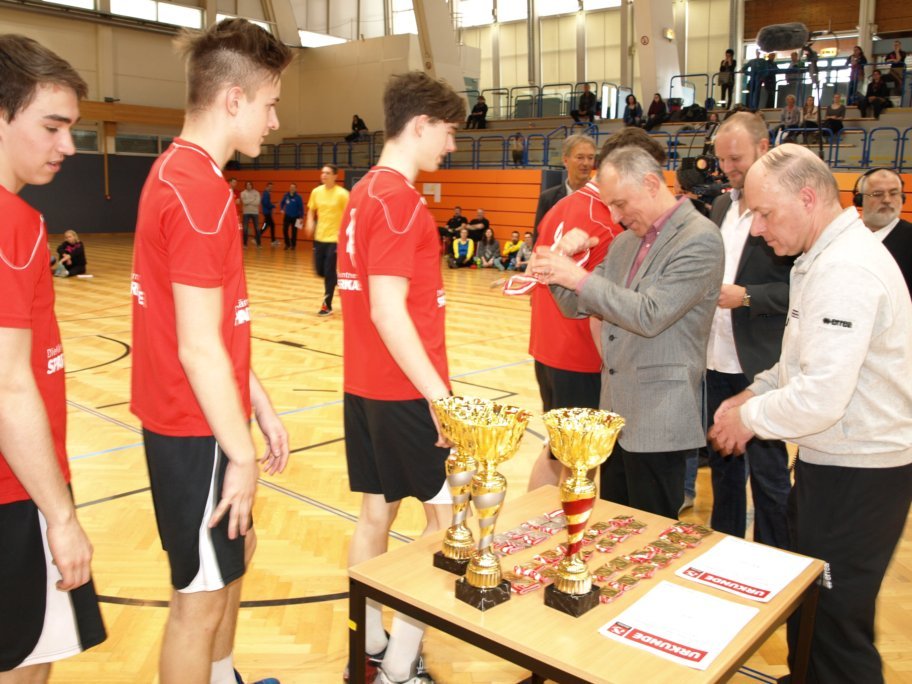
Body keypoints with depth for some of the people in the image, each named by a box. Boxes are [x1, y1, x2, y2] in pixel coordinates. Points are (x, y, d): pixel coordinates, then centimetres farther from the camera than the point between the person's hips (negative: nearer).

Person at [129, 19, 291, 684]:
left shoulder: (178, 171, 9)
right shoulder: (200, 191, -22)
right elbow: (197, 348, -23)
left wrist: (261, 405, 14)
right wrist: (241, 453, -15)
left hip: (198, 417, 10)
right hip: (198, 429, -10)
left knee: (235, 554, 25)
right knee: (201, 593, 6)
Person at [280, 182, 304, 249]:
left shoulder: (298, 197, -10)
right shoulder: (286, 195, 1)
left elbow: (301, 207, -8)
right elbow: (282, 203, 17)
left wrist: (301, 217, -11)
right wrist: (282, 209, 1)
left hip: (295, 217, -3)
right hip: (287, 216, 3)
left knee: (294, 231, 4)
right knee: (285, 230, -1)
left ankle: (293, 245, 17)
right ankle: (287, 244, 15)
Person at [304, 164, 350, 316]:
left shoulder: (342, 194, -10)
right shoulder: (316, 191, 5)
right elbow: (311, 210, 17)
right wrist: (310, 223, -3)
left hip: (334, 238, -5)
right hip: (319, 238, 5)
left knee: (329, 272, -5)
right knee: (320, 271, 8)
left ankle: (327, 306, 4)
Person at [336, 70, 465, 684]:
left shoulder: (364, 192, 13)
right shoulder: (399, 199, -16)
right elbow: (388, 311, -23)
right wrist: (438, 394, -23)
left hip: (366, 384, 9)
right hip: (404, 390, -9)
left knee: (377, 511, 15)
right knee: (448, 513, 3)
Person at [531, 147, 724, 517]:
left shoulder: (699, 239, -14)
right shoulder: (625, 240, 11)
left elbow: (650, 315, -23)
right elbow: (578, 306, 12)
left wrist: (580, 277, -20)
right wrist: (559, 267, -7)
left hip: (657, 420, -8)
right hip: (617, 413, 8)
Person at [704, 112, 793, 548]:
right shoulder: (722, 205, 12)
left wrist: (746, 296, -22)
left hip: (761, 363, -7)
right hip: (719, 359, 7)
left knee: (767, 468, 4)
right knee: (722, 460, 17)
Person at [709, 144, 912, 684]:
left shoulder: (845, 270, -23)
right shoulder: (829, 256, 10)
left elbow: (821, 397, -29)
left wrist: (749, 417, -13)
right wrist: (754, 394, 6)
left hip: (855, 476, -10)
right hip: (831, 462, 10)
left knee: (834, 626, 5)